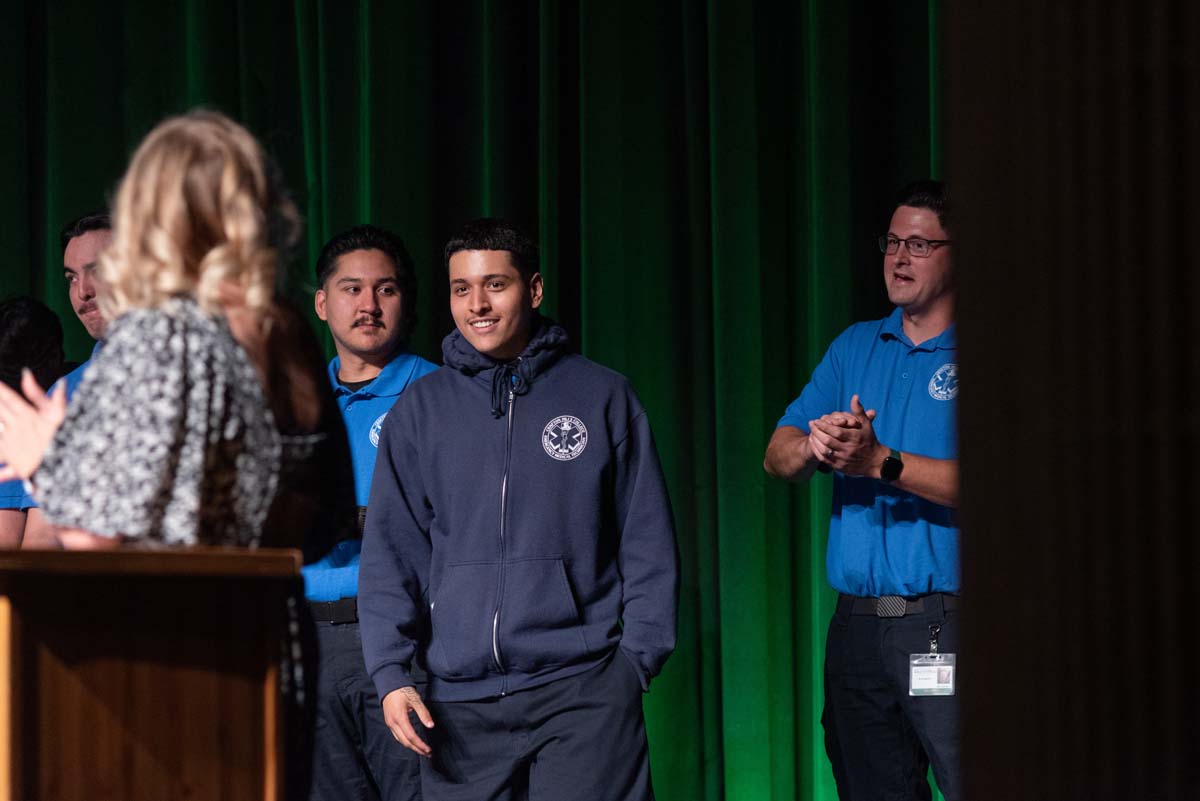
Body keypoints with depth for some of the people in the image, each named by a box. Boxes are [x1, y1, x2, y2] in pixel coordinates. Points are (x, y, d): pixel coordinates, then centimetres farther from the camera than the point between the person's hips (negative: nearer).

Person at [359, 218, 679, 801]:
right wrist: (390, 673, -3)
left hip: (583, 689, -2)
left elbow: (647, 542, 8)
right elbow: (389, 552, 8)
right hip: (460, 696, 2)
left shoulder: (602, 397, 7)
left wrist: (639, 654, -1)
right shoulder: (419, 411, 10)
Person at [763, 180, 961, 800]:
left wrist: (882, 462, -24)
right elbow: (777, 456, 8)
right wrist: (812, 447, -16)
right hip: (857, 626, 6)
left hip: (945, 626, -6)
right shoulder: (855, 347, 16)